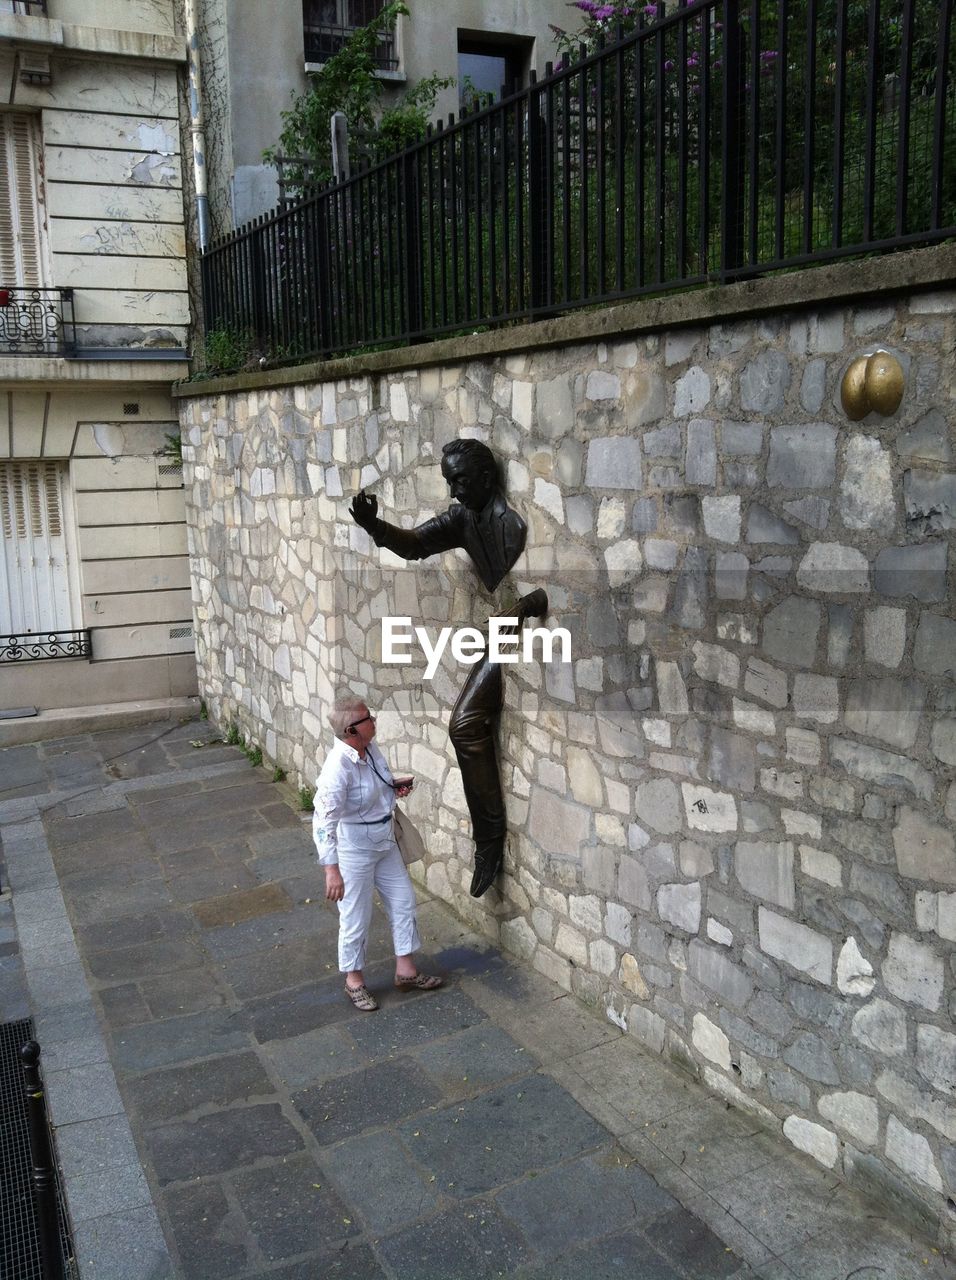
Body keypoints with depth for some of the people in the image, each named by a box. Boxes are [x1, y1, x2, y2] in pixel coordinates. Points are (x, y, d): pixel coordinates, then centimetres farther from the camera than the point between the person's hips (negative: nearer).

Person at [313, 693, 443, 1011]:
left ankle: (406, 970, 32)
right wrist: (332, 869, -33)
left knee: (403, 901, 16)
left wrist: (395, 786, 0)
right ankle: (354, 980, 30)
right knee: (356, 917, 8)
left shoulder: (370, 749, -4)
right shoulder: (338, 767, -29)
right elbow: (323, 821, -30)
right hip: (353, 850, -8)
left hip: (384, 842, 9)